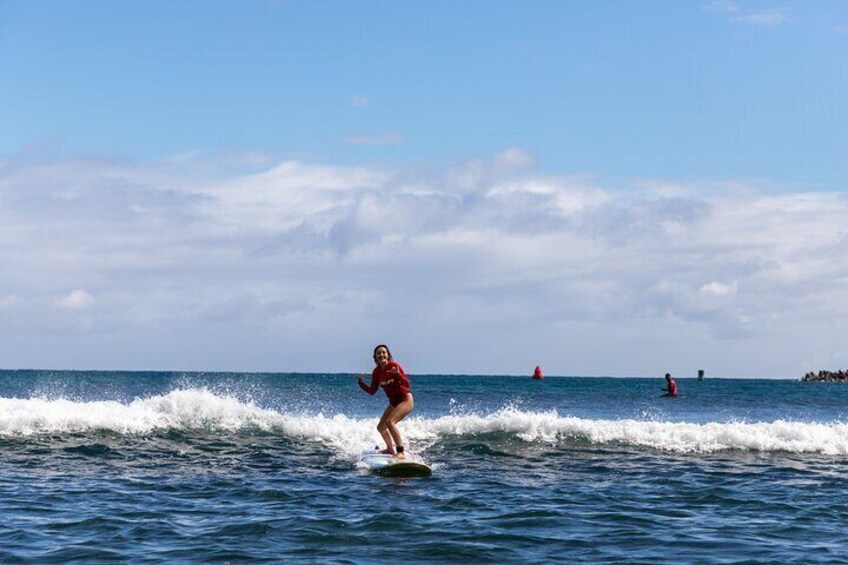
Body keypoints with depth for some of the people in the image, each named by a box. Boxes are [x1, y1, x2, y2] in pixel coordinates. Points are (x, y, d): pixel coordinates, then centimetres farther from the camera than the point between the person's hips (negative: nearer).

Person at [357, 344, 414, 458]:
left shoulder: (394, 366, -19)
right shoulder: (376, 372, -1)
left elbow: (406, 384, -23)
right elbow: (372, 391, 6)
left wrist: (397, 375, -40)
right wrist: (361, 383, -9)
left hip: (406, 400, -8)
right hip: (393, 402, 8)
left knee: (390, 422, -28)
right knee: (380, 427, 16)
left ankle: (401, 452, -28)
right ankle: (390, 448, 42)